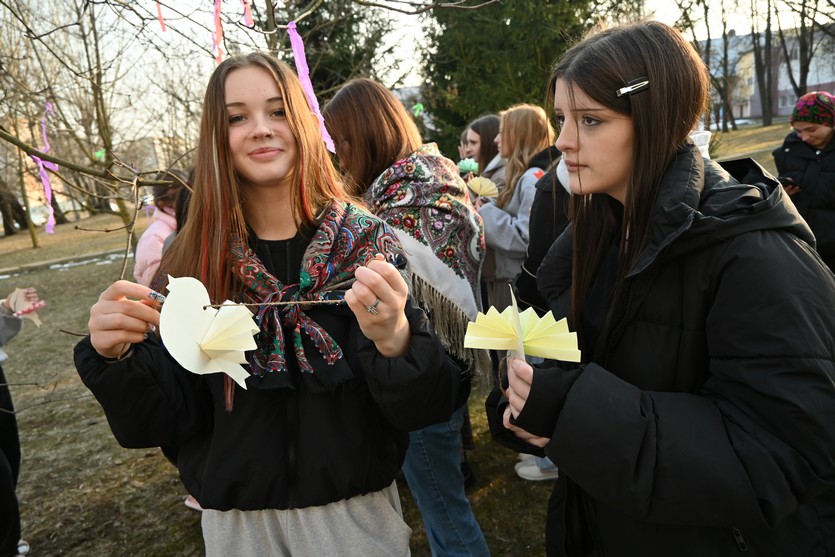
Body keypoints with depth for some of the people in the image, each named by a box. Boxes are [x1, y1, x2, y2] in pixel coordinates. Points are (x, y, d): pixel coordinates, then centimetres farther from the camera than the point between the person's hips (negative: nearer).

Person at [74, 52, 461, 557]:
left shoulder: (367, 244, -12)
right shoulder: (193, 262, -7)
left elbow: (429, 406, -17)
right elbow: (171, 419, -6)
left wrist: (395, 341, -36)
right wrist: (119, 357, -24)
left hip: (357, 512, -1)